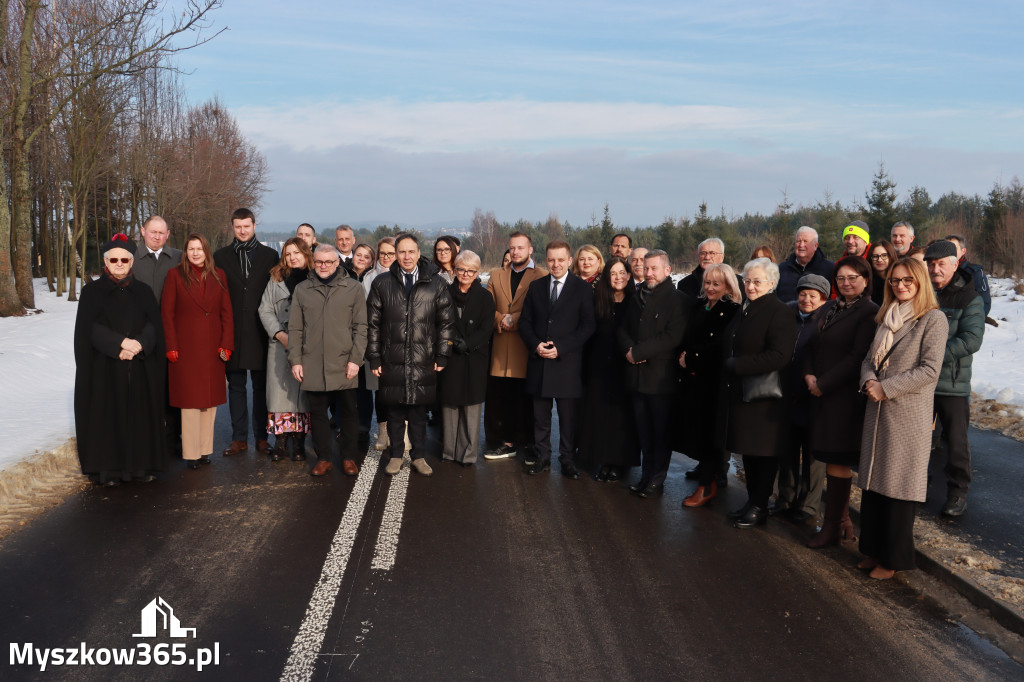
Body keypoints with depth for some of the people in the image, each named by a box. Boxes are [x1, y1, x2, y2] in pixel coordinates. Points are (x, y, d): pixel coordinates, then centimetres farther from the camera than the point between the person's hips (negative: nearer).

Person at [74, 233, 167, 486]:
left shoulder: (143, 291, 9)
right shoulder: (92, 291, 2)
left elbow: (154, 325, 1)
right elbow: (89, 328, -7)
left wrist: (138, 345, -17)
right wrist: (121, 342, -18)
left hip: (140, 369, 2)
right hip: (104, 368, -2)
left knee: (140, 415, 3)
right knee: (107, 416, 0)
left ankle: (142, 464, 12)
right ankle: (107, 467, 8)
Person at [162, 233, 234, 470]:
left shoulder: (219, 276, 8)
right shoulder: (175, 275, 1)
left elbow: (227, 312, 7)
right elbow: (167, 313, 0)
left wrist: (226, 344, -1)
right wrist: (171, 347, -7)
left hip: (212, 348, 3)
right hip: (186, 348, -3)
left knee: (210, 399, 7)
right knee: (190, 399, -1)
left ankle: (205, 449, 17)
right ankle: (191, 453, 6)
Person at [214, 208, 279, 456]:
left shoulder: (270, 255, 5)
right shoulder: (221, 256, 8)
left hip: (260, 331, -1)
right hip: (232, 331, 1)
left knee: (261, 386, 5)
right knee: (236, 386, 7)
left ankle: (261, 436, 14)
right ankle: (239, 438, 15)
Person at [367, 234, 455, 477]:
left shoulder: (435, 283, 3)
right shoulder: (382, 284, 4)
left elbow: (446, 322, 5)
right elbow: (373, 324, 5)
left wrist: (442, 356, 1)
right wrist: (374, 358, 2)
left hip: (423, 362, 0)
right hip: (392, 360, 1)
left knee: (419, 411, 7)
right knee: (394, 411, 9)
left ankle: (419, 456, 21)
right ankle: (395, 455, 23)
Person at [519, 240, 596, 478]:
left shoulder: (583, 289, 0)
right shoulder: (536, 286, 11)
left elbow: (587, 326, -5)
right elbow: (525, 322, 10)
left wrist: (560, 348, -14)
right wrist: (536, 345, -8)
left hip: (567, 363, -3)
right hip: (539, 361, 3)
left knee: (568, 416, 3)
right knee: (540, 415, 9)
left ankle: (568, 459, 16)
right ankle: (542, 457, 22)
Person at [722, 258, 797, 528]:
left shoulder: (779, 312, -12)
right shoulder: (745, 311, 14)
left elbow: (778, 356, -21)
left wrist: (736, 365, -18)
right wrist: (730, 366, 6)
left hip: (763, 394, -8)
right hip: (740, 392, 8)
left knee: (763, 451, 3)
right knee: (748, 449, 14)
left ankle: (759, 506, 14)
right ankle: (752, 501, 25)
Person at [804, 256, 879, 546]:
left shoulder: (869, 312, -8)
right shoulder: (827, 309, 16)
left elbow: (857, 357, -15)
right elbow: (811, 345, 14)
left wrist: (823, 384, -14)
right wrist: (809, 375, -4)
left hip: (846, 395, -7)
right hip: (821, 393, 7)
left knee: (837, 460, -2)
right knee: (831, 458, 11)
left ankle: (833, 526, 8)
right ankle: (842, 520, 22)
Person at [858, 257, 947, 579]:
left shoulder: (933, 319, -7)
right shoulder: (887, 317, 13)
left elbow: (929, 370, -13)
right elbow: (869, 358, 13)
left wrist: (886, 388, -15)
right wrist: (869, 381, -7)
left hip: (908, 414, -6)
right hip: (877, 411, 6)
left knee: (899, 484, 2)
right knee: (873, 479, 11)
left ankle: (894, 558, 15)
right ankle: (873, 549, 24)